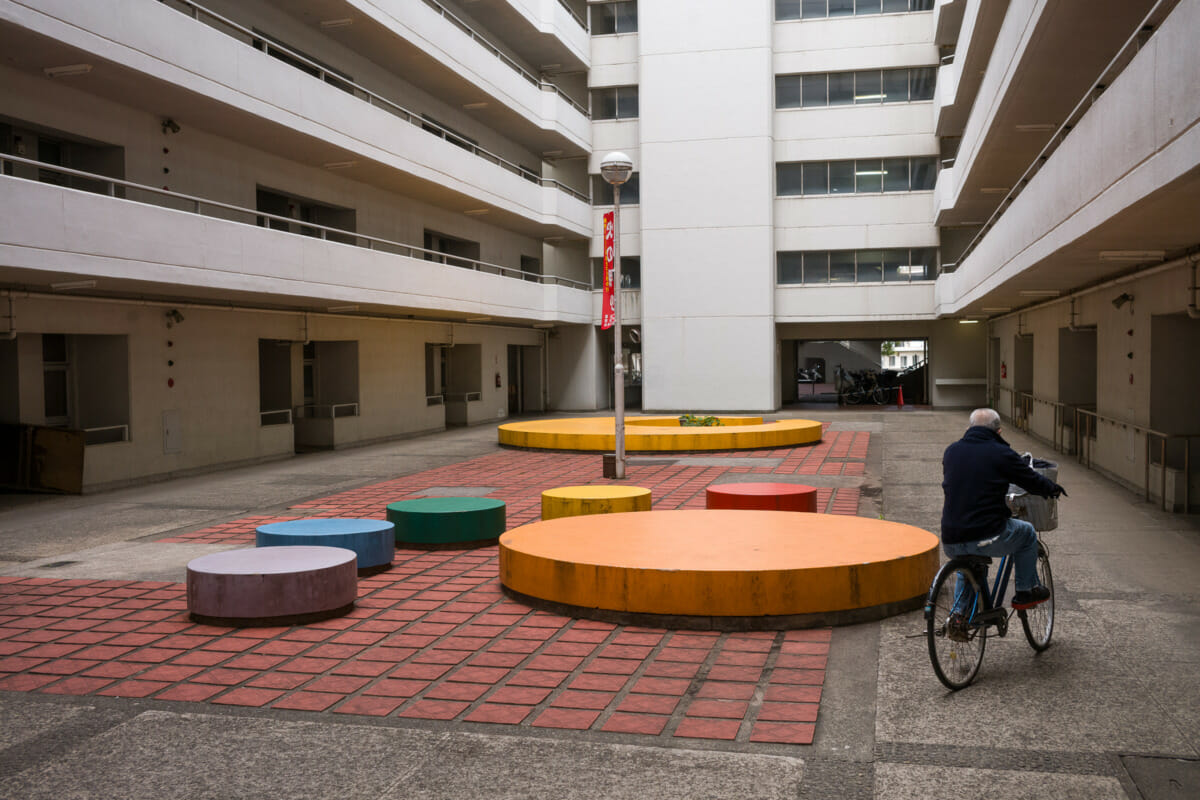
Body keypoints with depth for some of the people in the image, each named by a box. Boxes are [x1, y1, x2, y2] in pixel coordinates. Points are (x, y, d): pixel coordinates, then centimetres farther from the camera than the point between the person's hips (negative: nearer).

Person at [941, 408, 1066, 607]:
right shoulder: (1001, 453, -4)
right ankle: (1026, 592, 29)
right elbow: (1033, 482, 8)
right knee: (1027, 532, 24)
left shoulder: (951, 451, 11)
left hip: (951, 544, 5)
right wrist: (1055, 489, 31)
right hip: (986, 539, -5)